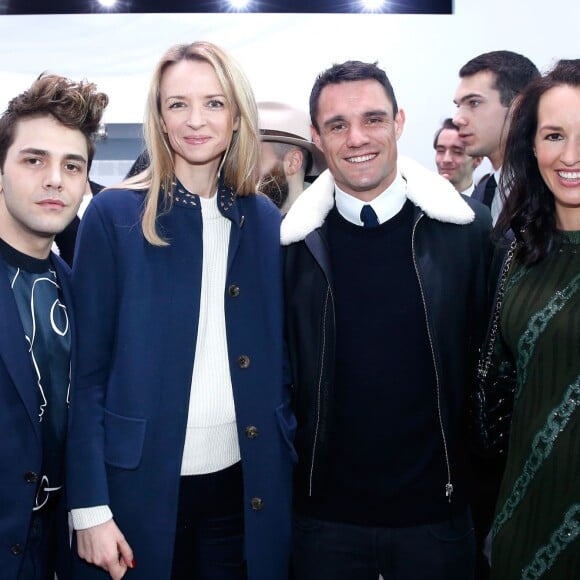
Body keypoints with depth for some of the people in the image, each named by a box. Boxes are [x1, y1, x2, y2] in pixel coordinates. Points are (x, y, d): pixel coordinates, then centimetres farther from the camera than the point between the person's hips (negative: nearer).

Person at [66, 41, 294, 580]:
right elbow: (87, 369, -6)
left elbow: (277, 358, 9)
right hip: (140, 483, -3)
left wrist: (287, 461, 5)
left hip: (244, 484, 3)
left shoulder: (265, 220, 6)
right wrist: (89, 505, -10)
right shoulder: (114, 214, -6)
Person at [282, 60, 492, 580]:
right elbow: (278, 366, 2)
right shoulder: (293, 241, -4)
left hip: (437, 510, 0)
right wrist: (289, 476, 0)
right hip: (326, 514, 0)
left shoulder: (467, 228, -5)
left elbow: (487, 355, 1)